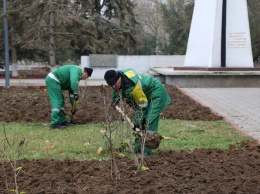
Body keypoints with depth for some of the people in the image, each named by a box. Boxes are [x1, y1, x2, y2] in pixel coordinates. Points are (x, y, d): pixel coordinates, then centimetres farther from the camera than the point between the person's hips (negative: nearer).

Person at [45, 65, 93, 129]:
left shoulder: (77, 77, 21)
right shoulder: (76, 70, -8)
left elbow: (71, 91, 24)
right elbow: (73, 81, -30)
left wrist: (73, 106, 23)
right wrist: (76, 93, -27)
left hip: (52, 80, 11)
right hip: (52, 80, -11)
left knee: (61, 101, 15)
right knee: (57, 102, -11)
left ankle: (62, 121, 21)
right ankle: (54, 123, -11)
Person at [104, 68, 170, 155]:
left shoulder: (131, 87, -39)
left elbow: (142, 106, -30)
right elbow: (116, 90, 16)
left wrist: (137, 123, -23)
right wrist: (114, 102, 29)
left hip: (157, 94, -10)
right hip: (146, 94, 10)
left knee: (149, 121, -19)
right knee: (139, 120, 8)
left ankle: (146, 150, -18)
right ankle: (138, 147, 14)